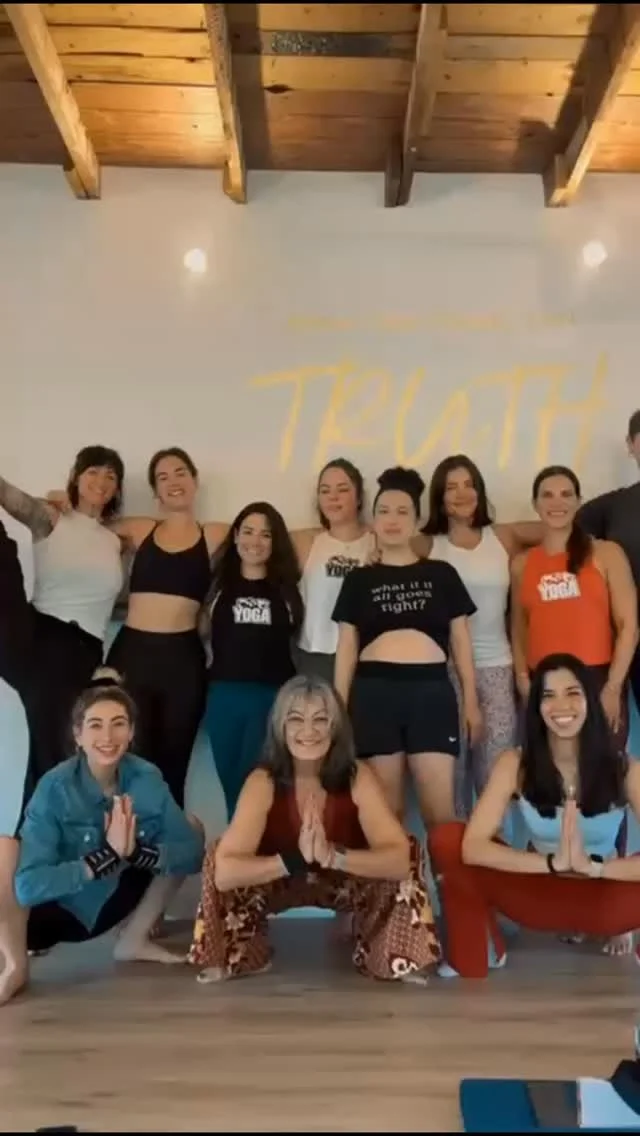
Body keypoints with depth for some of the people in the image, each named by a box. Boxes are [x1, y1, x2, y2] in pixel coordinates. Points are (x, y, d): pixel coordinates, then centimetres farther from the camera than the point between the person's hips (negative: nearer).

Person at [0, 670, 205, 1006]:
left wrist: (134, 851, -32)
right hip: (54, 912, -4)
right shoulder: (55, 788, -25)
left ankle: (133, 939, 6)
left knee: (192, 826, -5)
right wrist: (107, 855, -37)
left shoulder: (146, 778, -14)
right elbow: (28, 885, -33)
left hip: (108, 905, 4)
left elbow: (193, 852, -16)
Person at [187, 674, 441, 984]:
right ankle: (238, 956, -1)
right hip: (277, 882, 0)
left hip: (345, 881, 1)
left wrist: (333, 856, -53)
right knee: (217, 856, -28)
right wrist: (296, 859, -51)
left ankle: (396, 959, -1)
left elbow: (401, 859, -37)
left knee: (408, 855, -27)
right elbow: (224, 870, -39)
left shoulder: (357, 777, -25)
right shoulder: (263, 781, -28)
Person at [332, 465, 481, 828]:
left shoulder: (442, 574, 11)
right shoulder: (359, 580, 11)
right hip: (375, 692, 1)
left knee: (440, 808, -4)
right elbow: (347, 648, 10)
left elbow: (461, 640, 11)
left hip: (432, 690, 0)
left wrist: (472, 701, 4)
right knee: (386, 808, 4)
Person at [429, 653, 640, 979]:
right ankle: (470, 964, 1)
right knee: (446, 840, -19)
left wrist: (592, 866, -39)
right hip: (537, 893, 2)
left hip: (601, 895, -2)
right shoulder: (515, 764, -14)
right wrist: (553, 863, -35)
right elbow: (472, 847, -25)